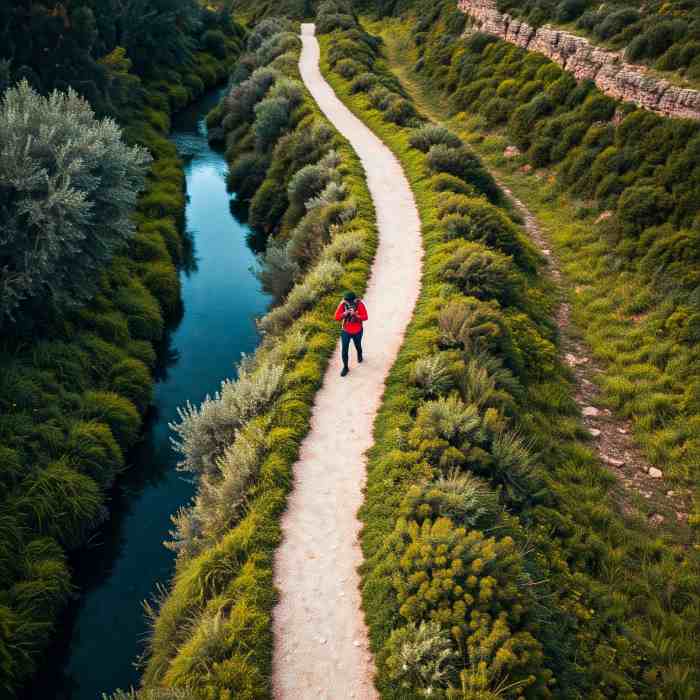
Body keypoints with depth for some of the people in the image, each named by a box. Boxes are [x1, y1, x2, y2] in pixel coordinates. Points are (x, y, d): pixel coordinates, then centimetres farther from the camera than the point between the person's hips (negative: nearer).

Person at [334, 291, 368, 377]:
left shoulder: (360, 304, -20)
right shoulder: (342, 304, -15)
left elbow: (365, 317, -20)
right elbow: (336, 317, -14)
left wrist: (355, 315, -36)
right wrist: (344, 314, -33)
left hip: (357, 331, 0)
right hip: (345, 331, 0)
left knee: (358, 346, 24)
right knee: (344, 350, 0)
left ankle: (359, 356, 58)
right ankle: (345, 367, 18)